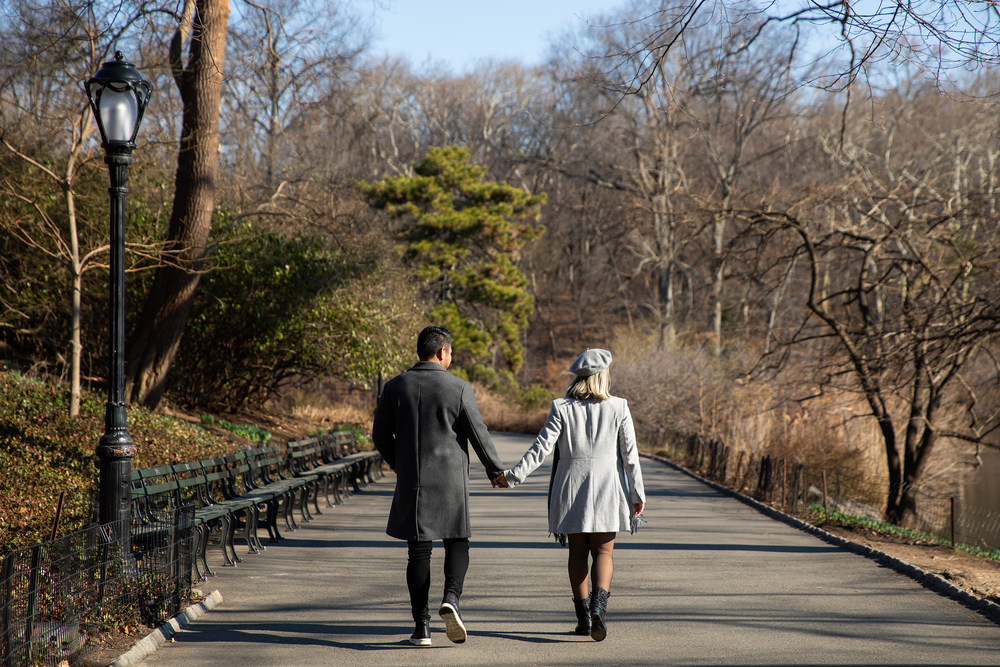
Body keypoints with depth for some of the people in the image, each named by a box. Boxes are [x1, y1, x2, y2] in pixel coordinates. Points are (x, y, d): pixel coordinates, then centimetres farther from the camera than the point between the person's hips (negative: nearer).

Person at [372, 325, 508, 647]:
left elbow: (381, 436, 5)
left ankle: (421, 627, 6)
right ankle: (451, 598, -12)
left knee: (418, 551, 6)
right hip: (451, 482, -2)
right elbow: (478, 435, -4)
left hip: (411, 485, 2)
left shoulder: (394, 387, 0)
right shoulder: (459, 389, -7)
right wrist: (495, 471, 10)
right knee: (457, 543, 13)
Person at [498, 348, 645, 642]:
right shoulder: (618, 408, -3)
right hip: (606, 489, -1)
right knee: (603, 552, 6)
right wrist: (637, 494, 4)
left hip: (571, 489, 1)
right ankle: (598, 604, -18)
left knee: (578, 552, 11)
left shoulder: (562, 409, -4)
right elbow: (630, 455, -2)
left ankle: (584, 617, 11)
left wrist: (514, 475, -6)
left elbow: (542, 446, -10)